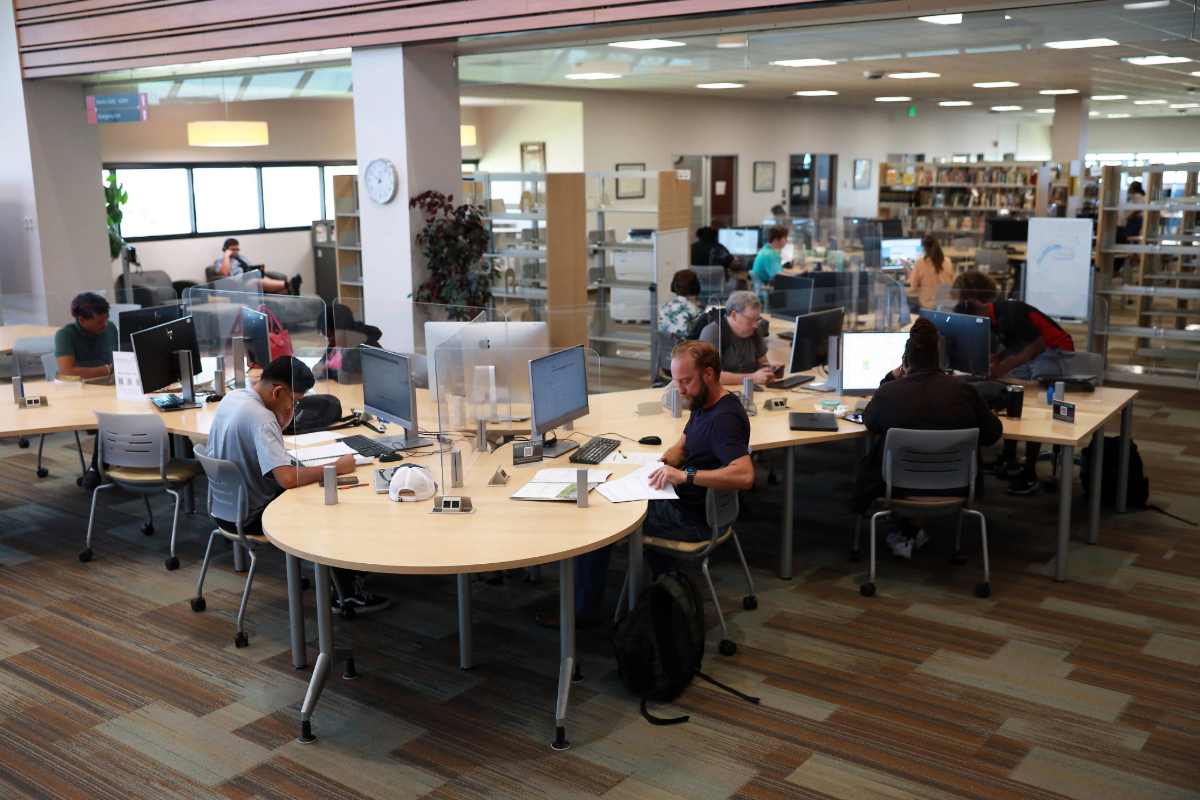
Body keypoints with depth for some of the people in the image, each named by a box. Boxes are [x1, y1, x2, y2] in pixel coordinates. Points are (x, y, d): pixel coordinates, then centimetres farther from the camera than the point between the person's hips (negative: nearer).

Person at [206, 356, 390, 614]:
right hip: (249, 518, -9)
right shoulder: (261, 418, -29)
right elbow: (287, 478, -37)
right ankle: (349, 594, 8)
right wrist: (335, 468, -27)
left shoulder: (232, 397, 1)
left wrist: (285, 418, 0)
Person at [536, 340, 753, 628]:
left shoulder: (724, 417, -27)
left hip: (694, 518, -10)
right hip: (682, 499, 10)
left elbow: (744, 476, -40)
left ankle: (585, 611, 12)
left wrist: (686, 475, -39)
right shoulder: (703, 403, 5)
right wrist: (666, 460, -1)